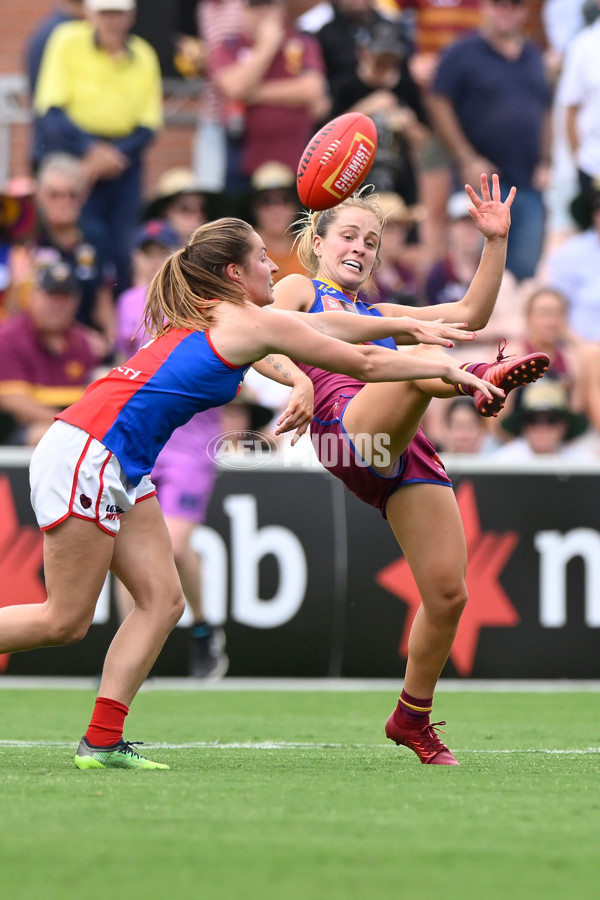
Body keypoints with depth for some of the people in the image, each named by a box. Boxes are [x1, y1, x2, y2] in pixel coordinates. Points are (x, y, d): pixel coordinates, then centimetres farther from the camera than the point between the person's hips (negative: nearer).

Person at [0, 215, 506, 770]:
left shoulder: (211, 317, 17)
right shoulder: (250, 323, -8)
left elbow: (322, 326, 27)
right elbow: (364, 363, -1)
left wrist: (411, 327, 31)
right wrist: (449, 371, 9)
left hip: (123, 469, 10)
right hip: (85, 455, -10)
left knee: (162, 600, 5)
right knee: (66, 621, -9)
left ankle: (103, 742, 1)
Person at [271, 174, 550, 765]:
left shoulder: (381, 314, 38)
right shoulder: (298, 290, 23)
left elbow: (470, 314, 33)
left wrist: (496, 241, 24)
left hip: (406, 454, 6)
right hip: (348, 424, -6)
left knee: (448, 593, -3)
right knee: (421, 358, -36)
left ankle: (412, 718, 13)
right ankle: (483, 380, -70)